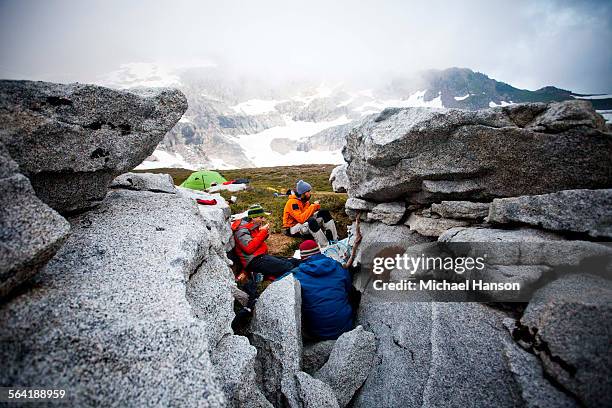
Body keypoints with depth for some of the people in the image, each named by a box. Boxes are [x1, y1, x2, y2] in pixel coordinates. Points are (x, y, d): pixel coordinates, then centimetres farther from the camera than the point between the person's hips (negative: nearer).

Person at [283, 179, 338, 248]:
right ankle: (325, 247, -36)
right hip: (293, 228, -9)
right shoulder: (292, 202, -22)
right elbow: (301, 219, -33)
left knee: (324, 213, -6)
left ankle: (335, 240, -13)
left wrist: (315, 206, -13)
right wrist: (313, 206, -27)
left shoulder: (304, 200, 5)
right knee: (311, 221, -39)